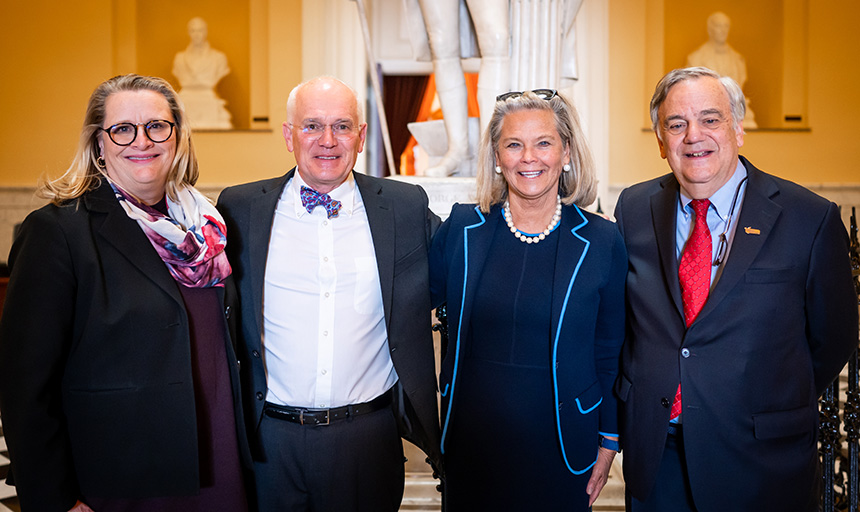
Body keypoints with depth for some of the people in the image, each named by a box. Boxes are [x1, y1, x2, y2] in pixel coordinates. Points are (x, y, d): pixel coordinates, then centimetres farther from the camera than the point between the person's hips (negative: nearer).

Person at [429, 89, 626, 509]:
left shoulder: (601, 242, -6)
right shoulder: (462, 228, -3)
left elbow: (609, 352, 1)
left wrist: (608, 442, 3)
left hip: (560, 442, -1)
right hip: (471, 439, 2)